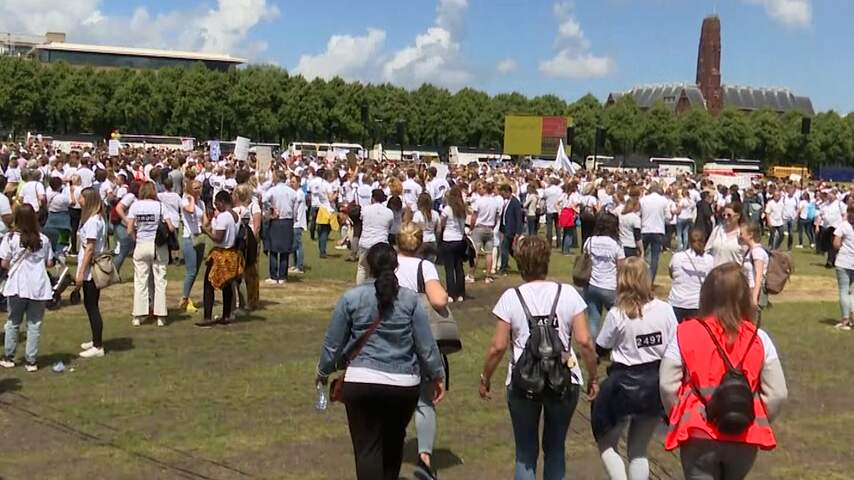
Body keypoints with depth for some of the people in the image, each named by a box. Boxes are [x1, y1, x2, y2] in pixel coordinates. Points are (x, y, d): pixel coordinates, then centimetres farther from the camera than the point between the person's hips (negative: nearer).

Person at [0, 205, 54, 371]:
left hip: (17, 286, -1)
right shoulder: (43, 239, 0)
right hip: (39, 287, 1)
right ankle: (31, 361, 7)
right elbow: (49, 263, 4)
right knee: (34, 324, 6)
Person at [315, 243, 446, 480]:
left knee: (366, 448, 2)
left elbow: (333, 343, 3)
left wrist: (323, 373, 18)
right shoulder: (410, 299, -1)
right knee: (394, 442, 23)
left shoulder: (351, 298, -3)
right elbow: (426, 344, 0)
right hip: (404, 384, 2)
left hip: (361, 383, -2)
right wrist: (437, 375, 13)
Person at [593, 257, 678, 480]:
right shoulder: (665, 310, -5)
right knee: (638, 449, 18)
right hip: (657, 386, 4)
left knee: (606, 444, 16)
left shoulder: (617, 314, -14)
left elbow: (600, 349, -2)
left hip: (624, 386, -4)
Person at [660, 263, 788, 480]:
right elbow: (778, 393, -4)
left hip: (699, 436, -2)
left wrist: (680, 419, 9)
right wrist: (759, 422, 13)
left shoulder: (685, 334, -7)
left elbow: (668, 385, -8)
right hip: (744, 439, 3)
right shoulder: (759, 339, -3)